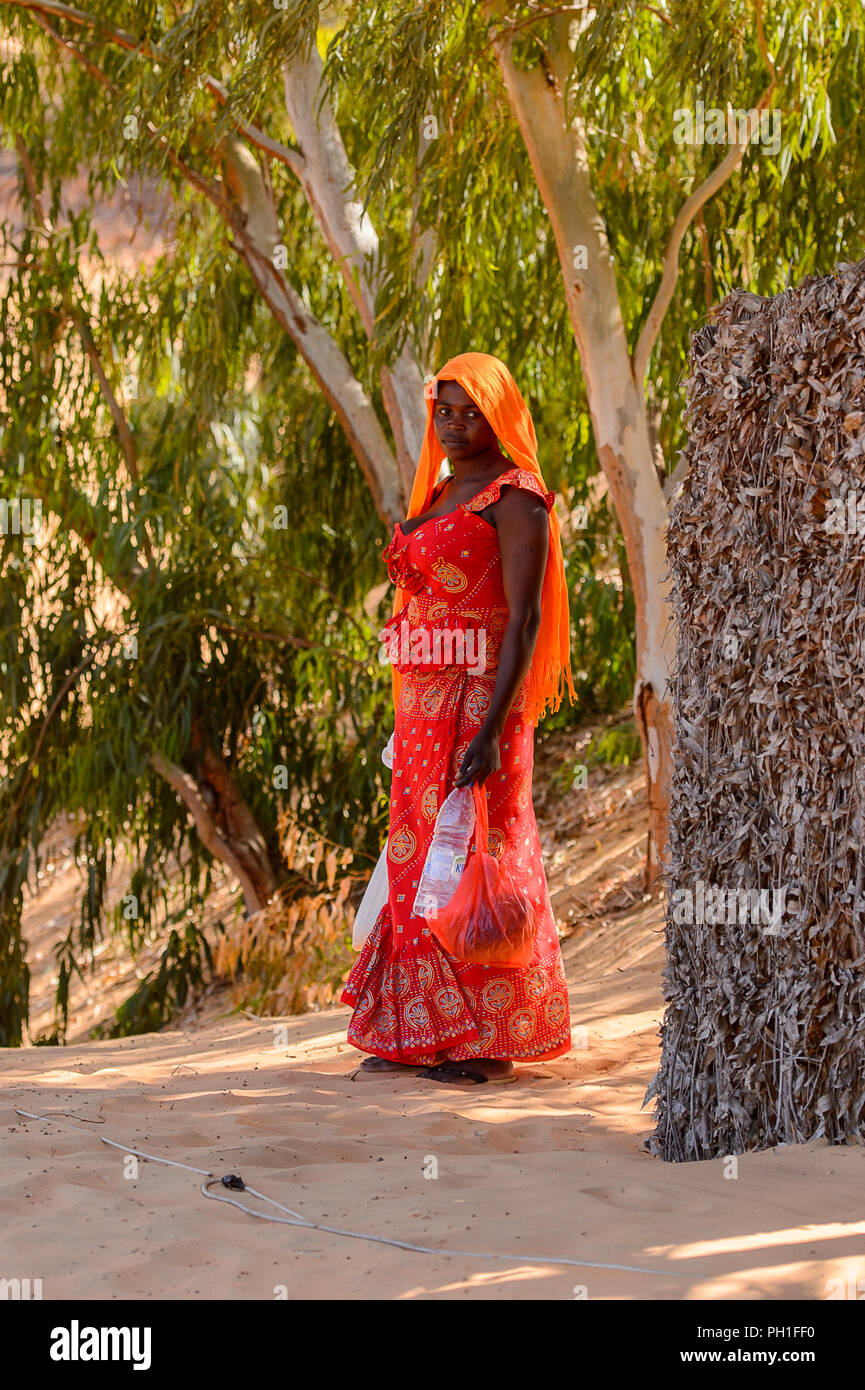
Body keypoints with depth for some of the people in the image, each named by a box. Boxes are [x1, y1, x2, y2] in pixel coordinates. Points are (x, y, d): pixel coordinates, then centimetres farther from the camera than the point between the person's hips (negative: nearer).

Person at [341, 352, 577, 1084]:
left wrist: (490, 731, -25)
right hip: (426, 697, 9)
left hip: (480, 697, -9)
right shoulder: (439, 497, 17)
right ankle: (425, 1034, 18)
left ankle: (489, 1042, 3)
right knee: (421, 855, 10)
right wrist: (409, 717, 18)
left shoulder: (517, 502, -11)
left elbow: (523, 620, -18)